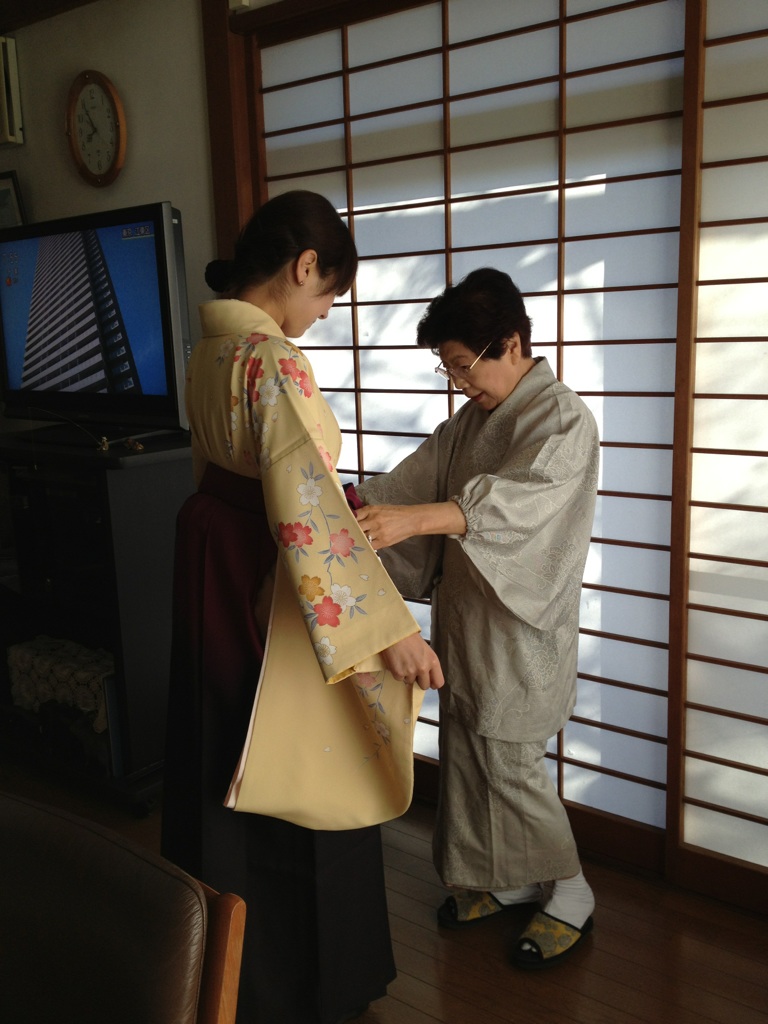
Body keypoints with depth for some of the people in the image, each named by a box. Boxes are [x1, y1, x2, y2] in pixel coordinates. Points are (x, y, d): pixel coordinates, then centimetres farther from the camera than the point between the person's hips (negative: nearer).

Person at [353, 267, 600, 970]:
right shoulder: (472, 418, 11)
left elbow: (518, 498, -35)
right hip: (465, 616, 8)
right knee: (466, 753, 16)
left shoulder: (562, 418, -17)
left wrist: (411, 519, -48)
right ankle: (501, 879, 36)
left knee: (510, 762, 1)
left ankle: (570, 892, 24)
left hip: (521, 625, -8)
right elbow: (418, 477, 8)